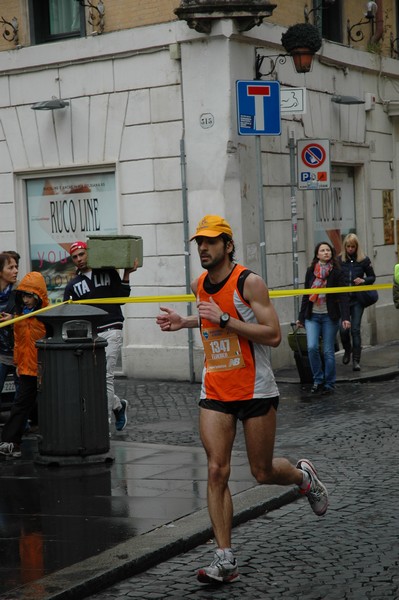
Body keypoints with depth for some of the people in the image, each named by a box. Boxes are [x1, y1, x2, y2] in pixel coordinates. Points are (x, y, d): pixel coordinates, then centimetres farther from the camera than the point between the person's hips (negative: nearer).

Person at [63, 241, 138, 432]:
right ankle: (119, 405, 28)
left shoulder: (108, 273, 10)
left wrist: (127, 274, 0)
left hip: (111, 331, -3)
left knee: (106, 376, -11)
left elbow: (121, 298, 7)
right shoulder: (73, 285, 13)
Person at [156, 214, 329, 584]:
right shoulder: (199, 286, 6)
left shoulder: (249, 282, -14)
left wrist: (224, 320, -24)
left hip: (256, 391, -4)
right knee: (216, 472, -8)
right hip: (215, 392, 5)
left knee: (262, 473, 5)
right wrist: (185, 322, 12)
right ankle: (225, 560, -4)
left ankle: (304, 476, 41)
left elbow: (274, 335, -20)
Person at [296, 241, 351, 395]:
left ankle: (329, 383, 14)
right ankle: (318, 379, 5)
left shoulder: (337, 272, -4)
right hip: (312, 316, 2)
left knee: (328, 351, 2)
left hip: (330, 316, -2)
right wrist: (301, 317, 12)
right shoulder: (310, 271, 5)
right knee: (312, 347, -12)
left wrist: (345, 317, -20)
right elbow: (306, 295, 12)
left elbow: (343, 296, -9)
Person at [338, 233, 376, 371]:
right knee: (343, 329, -5)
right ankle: (347, 350, 27)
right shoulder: (339, 260, 0)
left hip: (357, 299, -1)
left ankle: (356, 360, 3)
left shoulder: (364, 260, 0)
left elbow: (372, 277, 10)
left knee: (355, 329, -5)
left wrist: (363, 280, -10)